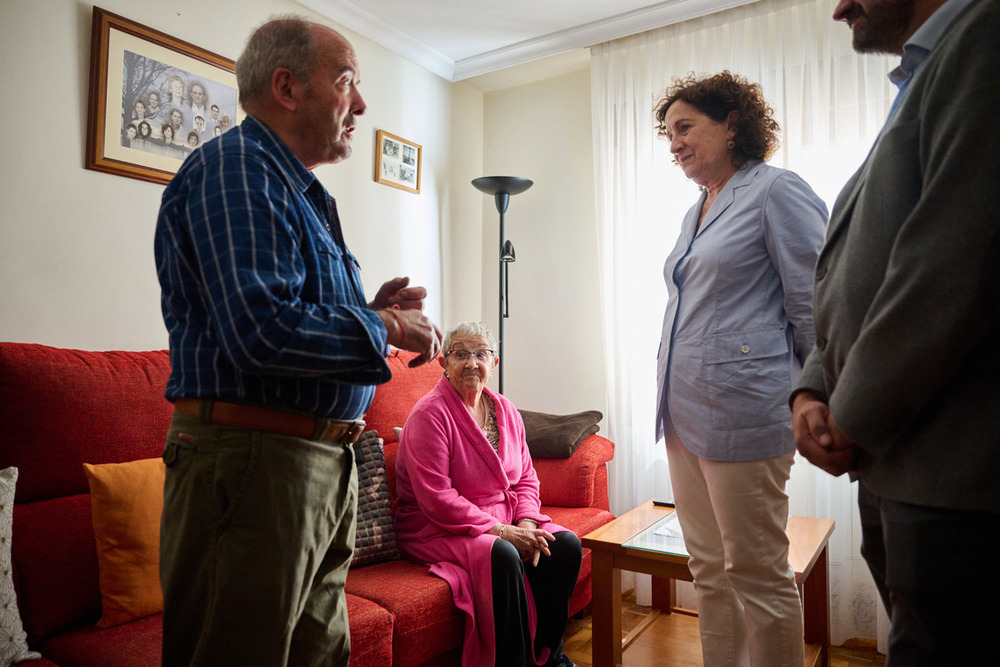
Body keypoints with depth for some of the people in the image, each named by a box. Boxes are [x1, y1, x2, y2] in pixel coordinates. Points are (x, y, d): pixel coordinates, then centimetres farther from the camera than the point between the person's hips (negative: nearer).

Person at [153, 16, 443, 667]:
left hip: (324, 464, 10)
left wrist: (371, 308, 8)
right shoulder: (236, 169, -12)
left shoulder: (302, 192, 19)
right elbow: (264, 333, -26)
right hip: (253, 460, -9)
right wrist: (388, 328, -13)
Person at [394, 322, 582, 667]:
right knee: (502, 555, -33)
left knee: (566, 545, -12)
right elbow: (436, 499, -21)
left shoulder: (506, 411, 8)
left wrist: (526, 523, -10)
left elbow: (525, 479, 10)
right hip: (437, 530, -7)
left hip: (504, 520, 7)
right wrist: (500, 530, -22)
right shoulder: (429, 414, -15)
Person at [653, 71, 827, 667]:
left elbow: (813, 306, -9)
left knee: (756, 573, 4)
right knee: (710, 570, 16)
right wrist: (676, 398, 18)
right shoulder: (696, 213, 17)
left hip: (742, 410, -8)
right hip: (685, 411, 8)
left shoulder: (776, 191, -6)